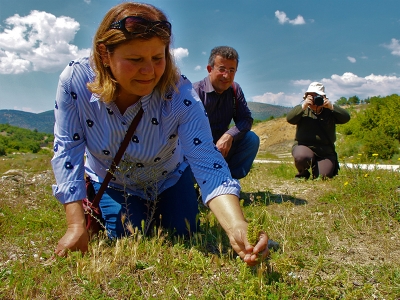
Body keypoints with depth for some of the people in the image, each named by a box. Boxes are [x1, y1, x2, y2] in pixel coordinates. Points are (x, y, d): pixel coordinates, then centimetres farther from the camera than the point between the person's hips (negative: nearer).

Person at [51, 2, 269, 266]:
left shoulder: (180, 94, -36)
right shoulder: (75, 80, -32)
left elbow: (208, 166, -43)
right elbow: (67, 151, -24)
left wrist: (238, 229, -61)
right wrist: (77, 227, -30)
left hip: (170, 181, 0)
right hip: (112, 184, 0)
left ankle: (157, 212, 36)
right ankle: (96, 211, 28)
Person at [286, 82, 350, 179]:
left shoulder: (330, 112, 7)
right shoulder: (302, 110, 5)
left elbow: (346, 118, -6)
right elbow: (289, 118, -12)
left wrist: (331, 107, -19)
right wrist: (303, 106, -22)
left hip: (325, 152, 2)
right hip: (304, 147, -1)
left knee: (323, 177, -12)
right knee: (302, 157, -36)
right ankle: (302, 174, 0)